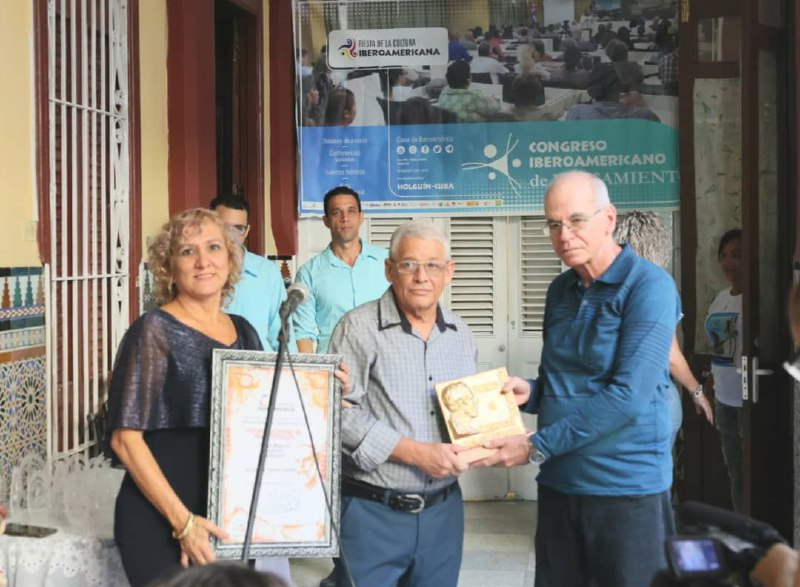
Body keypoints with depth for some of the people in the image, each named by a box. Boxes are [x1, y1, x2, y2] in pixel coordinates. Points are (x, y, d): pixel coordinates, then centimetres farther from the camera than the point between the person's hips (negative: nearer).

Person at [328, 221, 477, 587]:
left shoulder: (460, 333, 11)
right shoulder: (359, 328, -8)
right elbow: (341, 413, -17)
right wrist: (415, 452, -20)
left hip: (443, 511, 5)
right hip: (373, 511, -5)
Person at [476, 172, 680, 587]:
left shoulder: (649, 286, -13)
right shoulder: (560, 290, 9)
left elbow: (628, 396, -22)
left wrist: (537, 447, -19)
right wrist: (529, 392, -3)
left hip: (627, 488, -6)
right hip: (558, 483, 7)